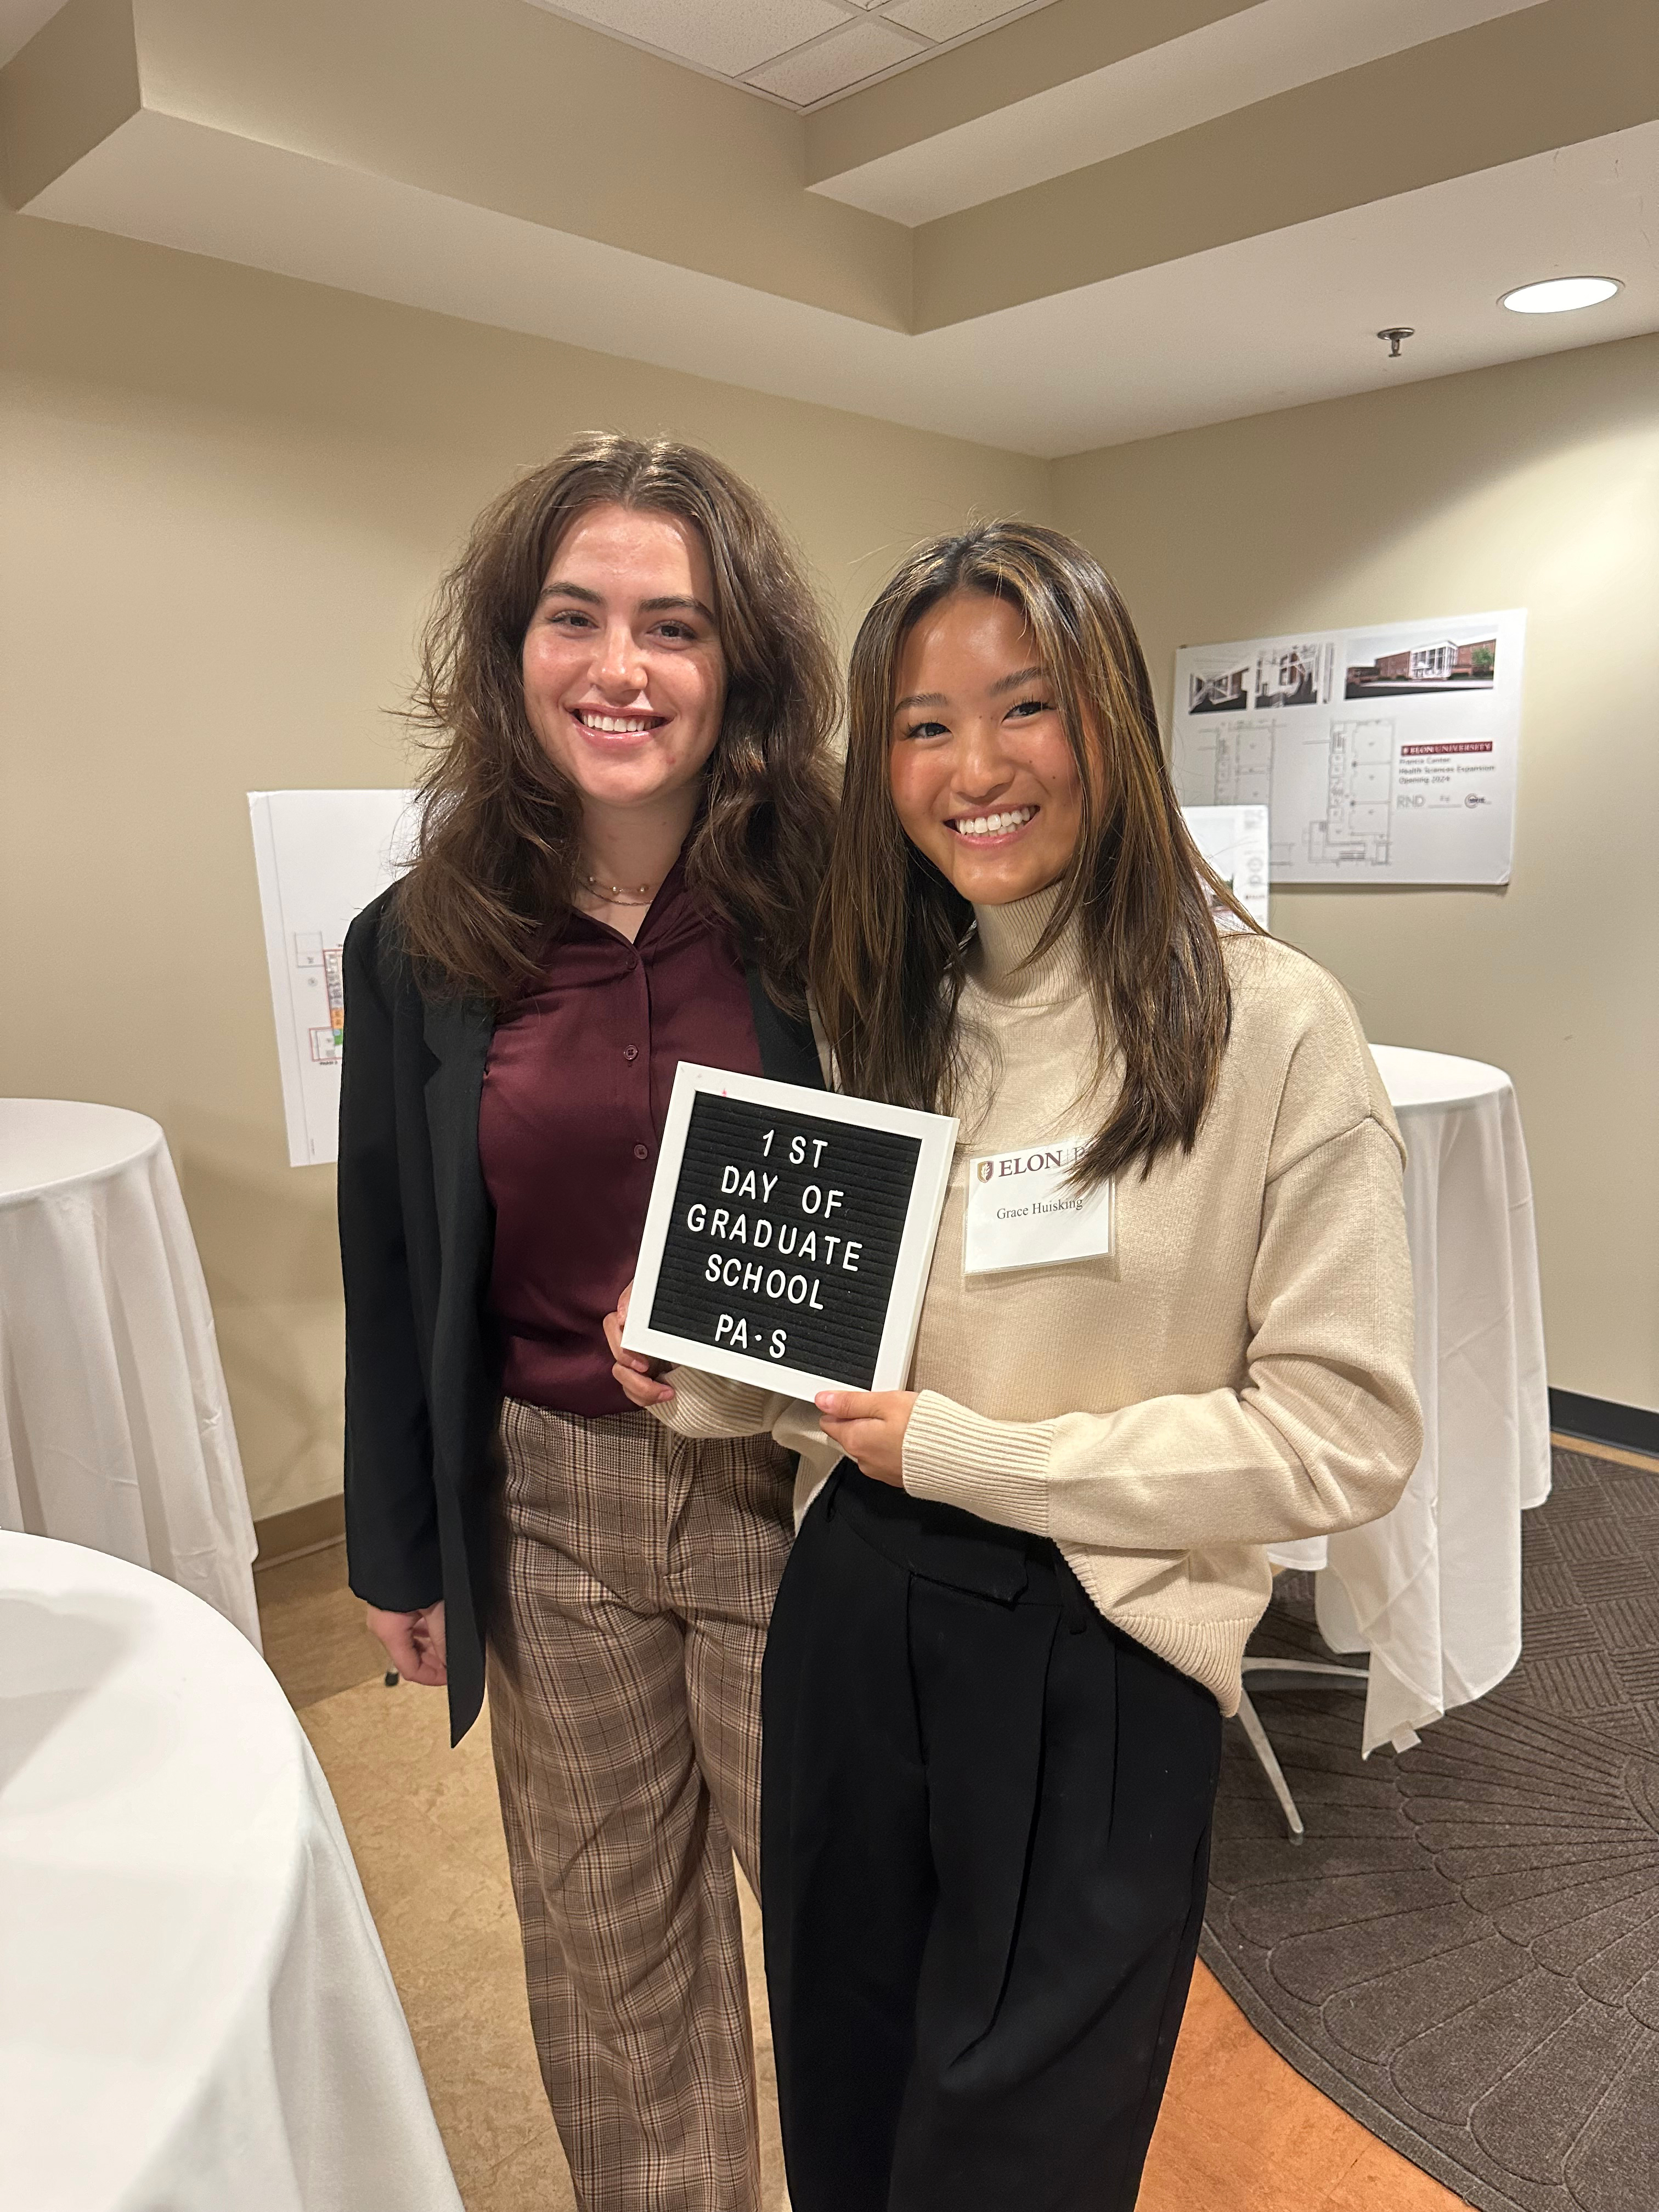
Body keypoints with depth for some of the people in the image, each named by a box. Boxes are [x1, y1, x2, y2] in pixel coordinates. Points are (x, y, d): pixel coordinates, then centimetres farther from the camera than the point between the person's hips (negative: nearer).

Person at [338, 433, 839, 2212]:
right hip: (545, 1512, 3)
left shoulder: (831, 924, -12)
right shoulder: (420, 949, -4)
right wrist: (399, 1548, 10)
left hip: (797, 1500, -2)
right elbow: (393, 1273, 4)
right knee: (607, 1946, 23)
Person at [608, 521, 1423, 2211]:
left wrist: (973, 1455, -17)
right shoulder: (884, 1011, 2)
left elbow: (1346, 1432, -15)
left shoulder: (1266, 1024, -14)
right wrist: (706, 1379, -9)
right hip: (855, 1611, 5)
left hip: (1093, 1658, -4)